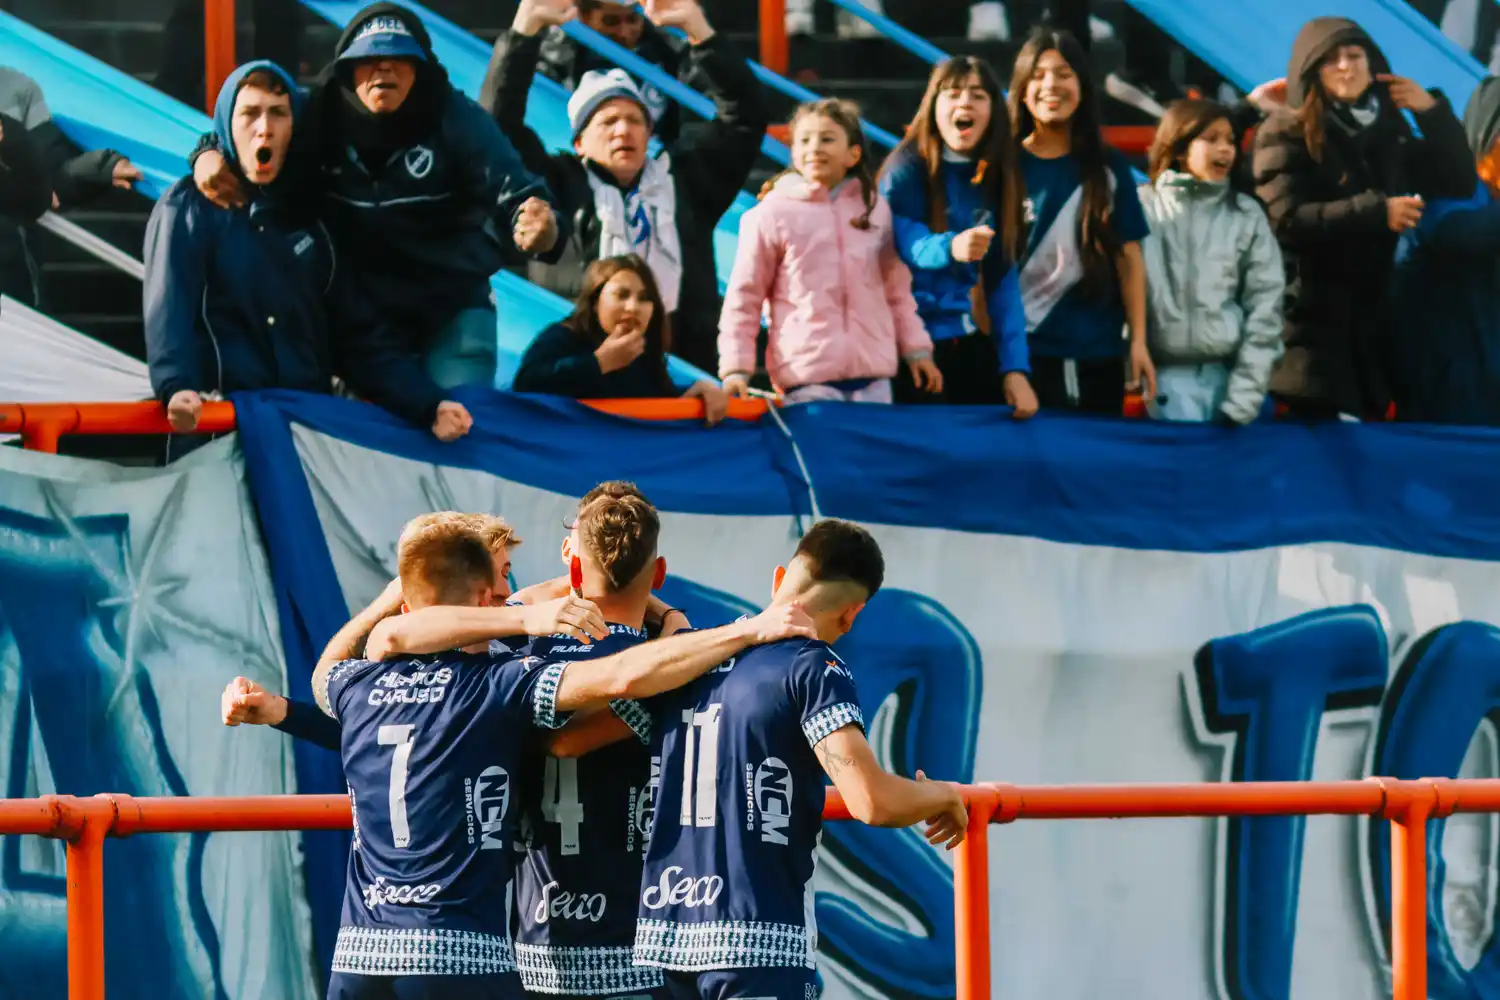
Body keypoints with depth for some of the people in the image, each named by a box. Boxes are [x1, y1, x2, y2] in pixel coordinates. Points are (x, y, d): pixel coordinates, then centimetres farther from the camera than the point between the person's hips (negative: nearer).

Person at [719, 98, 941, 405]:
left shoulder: (876, 208, 11)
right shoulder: (772, 215, 0)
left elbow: (897, 289, 19)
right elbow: (743, 299, 2)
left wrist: (916, 348, 15)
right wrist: (736, 368, -5)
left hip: (873, 376, 4)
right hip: (806, 380, -4)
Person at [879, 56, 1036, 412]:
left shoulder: (997, 178, 5)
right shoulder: (906, 170, -9)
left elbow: (1004, 278, 4)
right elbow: (907, 244, -22)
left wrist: (1015, 368, -4)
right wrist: (949, 248, -45)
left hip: (968, 345, 5)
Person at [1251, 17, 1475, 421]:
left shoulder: (1389, 131, 13)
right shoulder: (1286, 134, -3)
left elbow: (1459, 185, 11)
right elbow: (1287, 219, -15)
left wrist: (1433, 112, 0)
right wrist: (1376, 212, -20)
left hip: (1374, 314, 6)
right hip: (1313, 314, -6)